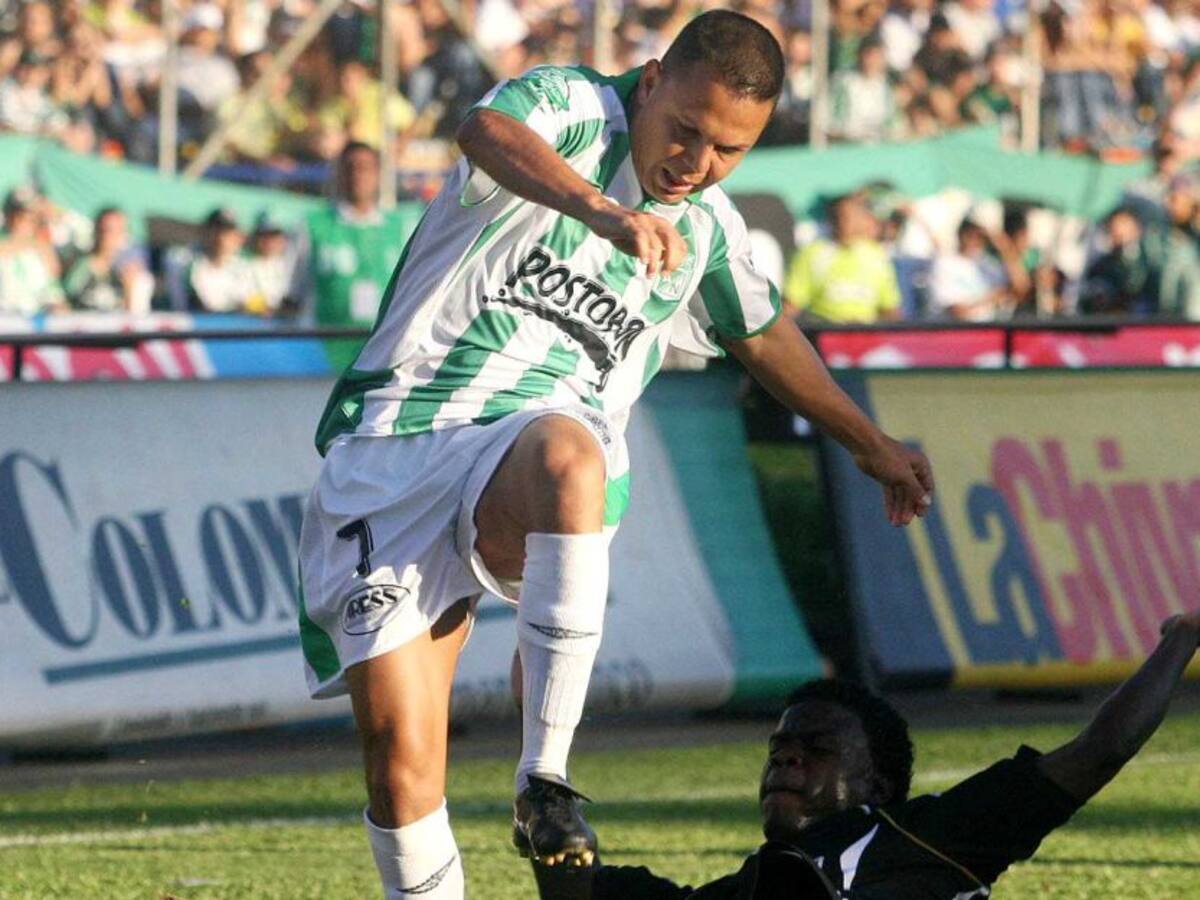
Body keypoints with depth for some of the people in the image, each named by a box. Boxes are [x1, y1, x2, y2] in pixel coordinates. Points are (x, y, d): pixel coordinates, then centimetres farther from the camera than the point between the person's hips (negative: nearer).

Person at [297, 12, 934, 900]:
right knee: (400, 755, -13)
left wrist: (873, 444, 48)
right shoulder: (571, 108, -2)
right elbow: (488, 132, -28)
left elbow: (766, 334, 38)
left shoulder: (706, 226, 17)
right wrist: (607, 212, -47)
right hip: (390, 448, -2)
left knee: (566, 457, -37)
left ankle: (545, 779, -33)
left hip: (533, 450, 2)